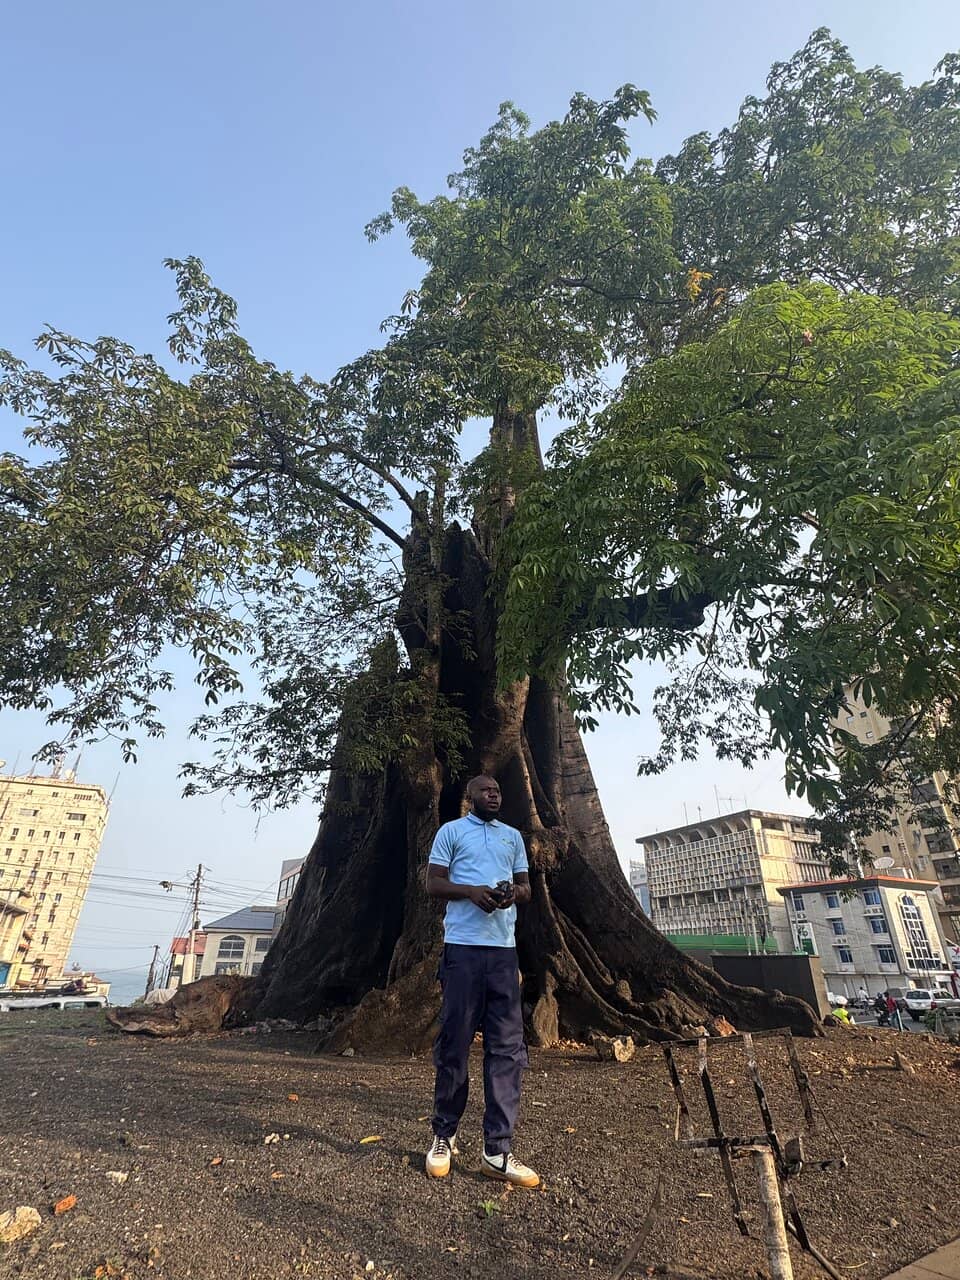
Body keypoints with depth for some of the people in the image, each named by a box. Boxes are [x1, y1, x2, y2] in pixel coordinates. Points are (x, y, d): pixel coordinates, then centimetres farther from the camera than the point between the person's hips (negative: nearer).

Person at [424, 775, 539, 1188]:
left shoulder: (513, 836, 18)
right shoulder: (451, 831, 5)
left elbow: (526, 887, 19)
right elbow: (434, 884, 2)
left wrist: (514, 893, -6)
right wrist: (471, 891, -16)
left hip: (504, 948, 4)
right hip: (462, 946, -4)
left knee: (507, 1047, 2)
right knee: (454, 1043, 4)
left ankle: (497, 1150, 10)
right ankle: (444, 1136, 22)